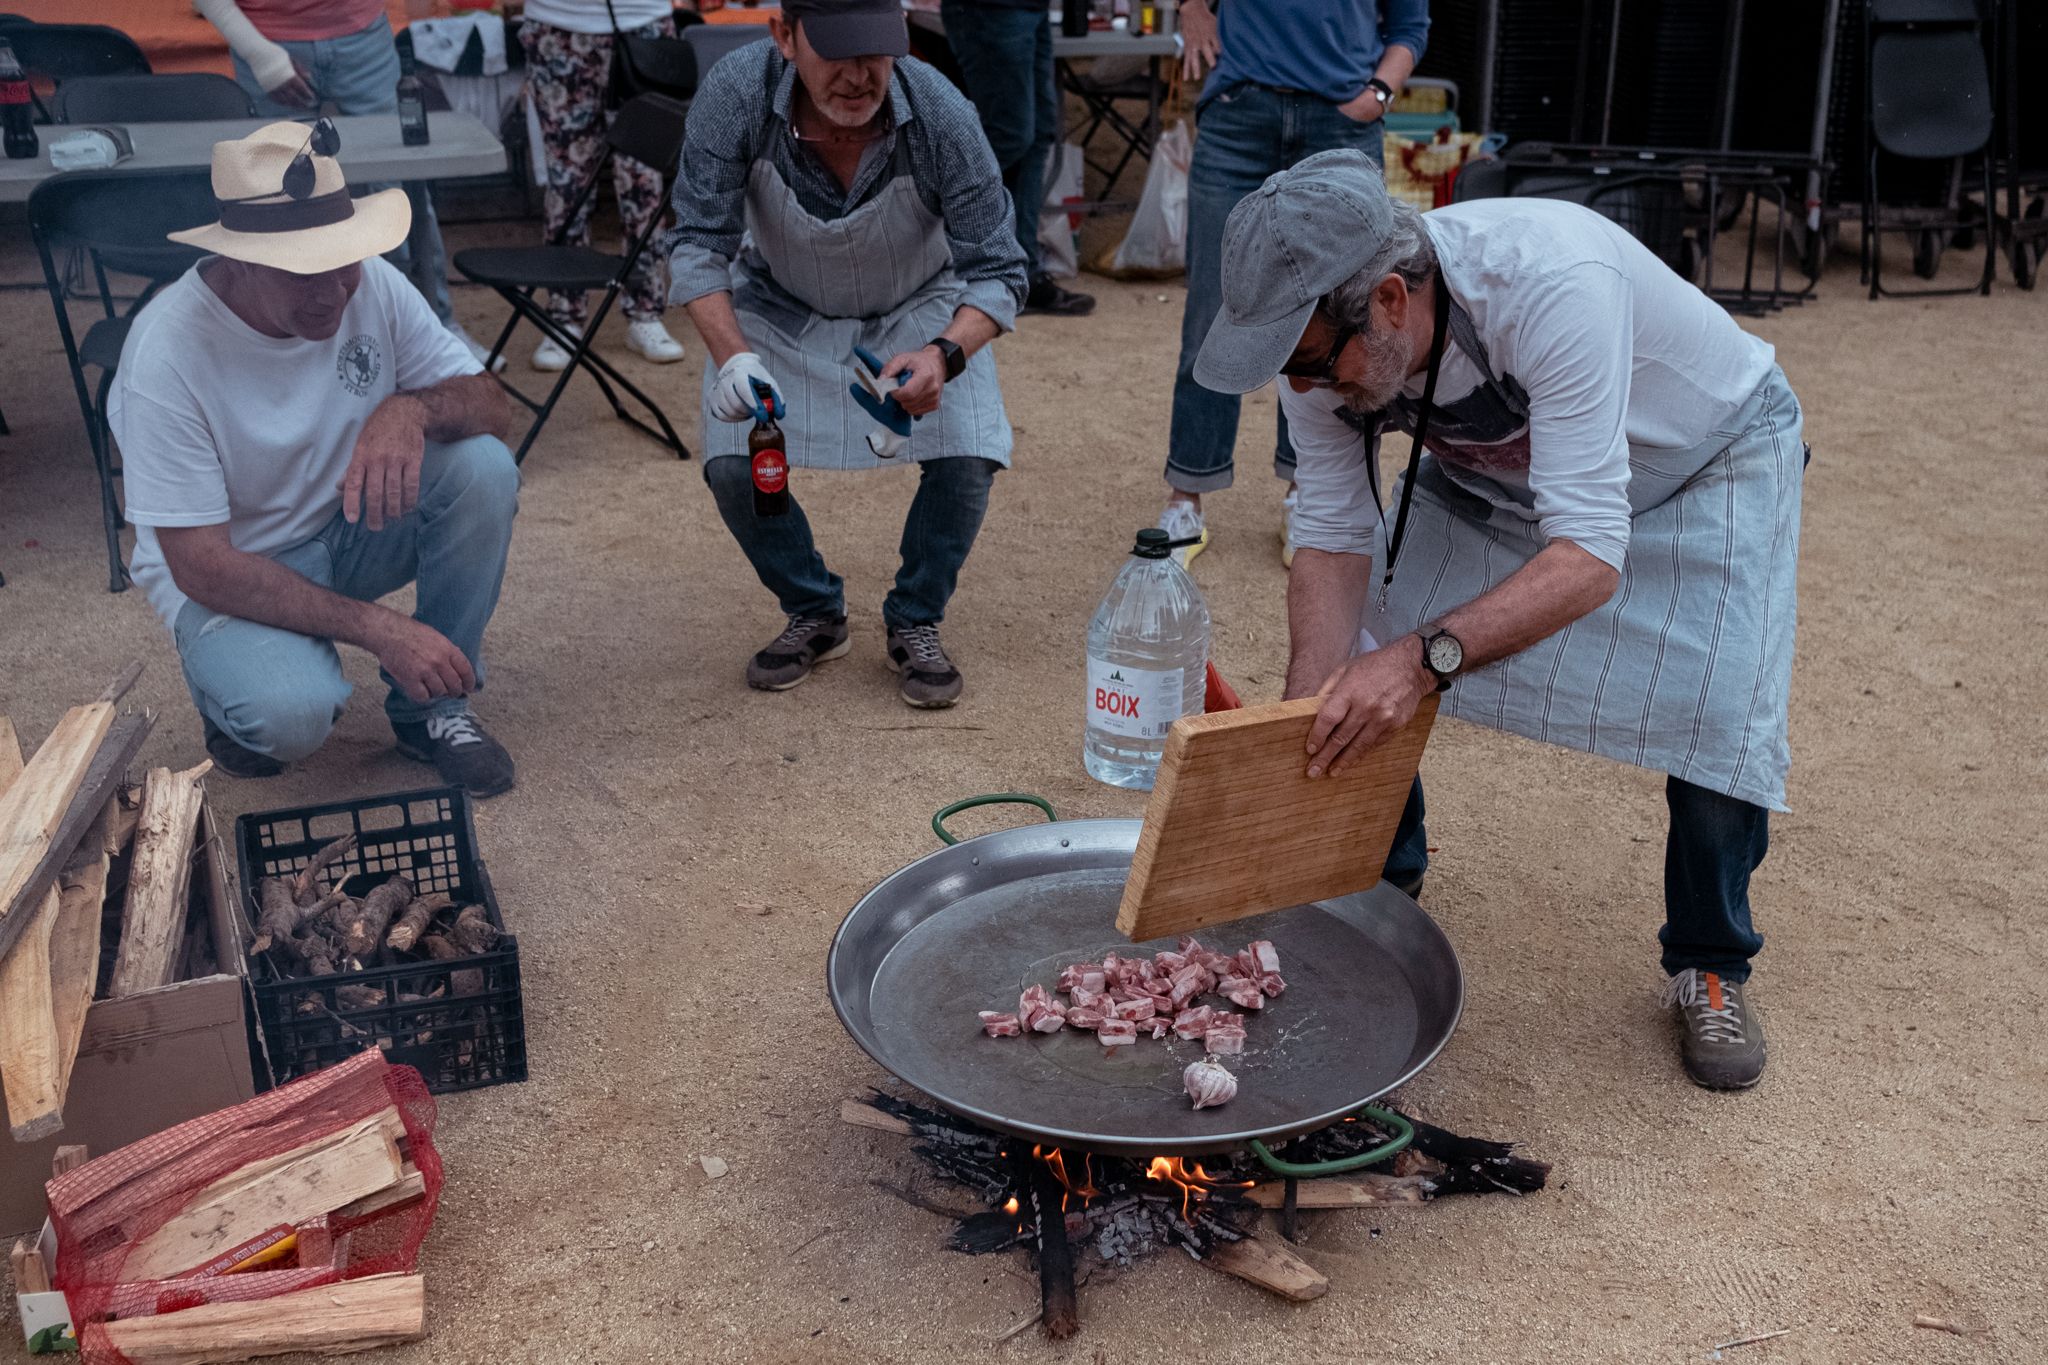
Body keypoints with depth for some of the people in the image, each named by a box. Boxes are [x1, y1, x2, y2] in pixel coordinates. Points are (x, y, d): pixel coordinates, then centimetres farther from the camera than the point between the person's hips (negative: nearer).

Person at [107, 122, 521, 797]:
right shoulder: (166, 355, -27)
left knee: (484, 466, -24)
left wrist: (412, 408, -35)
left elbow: (489, 404, -10)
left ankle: (430, 708, -8)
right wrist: (380, 628, -32)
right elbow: (201, 565, -25)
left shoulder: (369, 284, -15)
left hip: (351, 524, 5)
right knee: (290, 713, -35)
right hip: (232, 573, -5)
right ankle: (237, 684, 5)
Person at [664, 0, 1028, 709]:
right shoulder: (734, 94, -30)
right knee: (732, 465, -16)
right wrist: (731, 354, -40)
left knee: (967, 456, -22)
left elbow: (997, 271, -26)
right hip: (779, 305, 1)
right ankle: (815, 613, 12)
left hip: (919, 306, -1)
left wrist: (944, 354, -46)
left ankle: (915, 623, 5)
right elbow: (700, 242, -22)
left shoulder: (942, 116, -32)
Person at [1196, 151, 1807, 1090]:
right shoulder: (1321, 336, -26)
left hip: (1712, 457, -4)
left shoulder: (1550, 283, -44)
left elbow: (1590, 555, -46)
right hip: (1496, 467, 5)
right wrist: (1301, 727, -31)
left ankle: (1709, 970, 9)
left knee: (1721, 719, -18)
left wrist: (1427, 656, -57)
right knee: (1354, 685, -7)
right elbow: (1335, 538, -20)